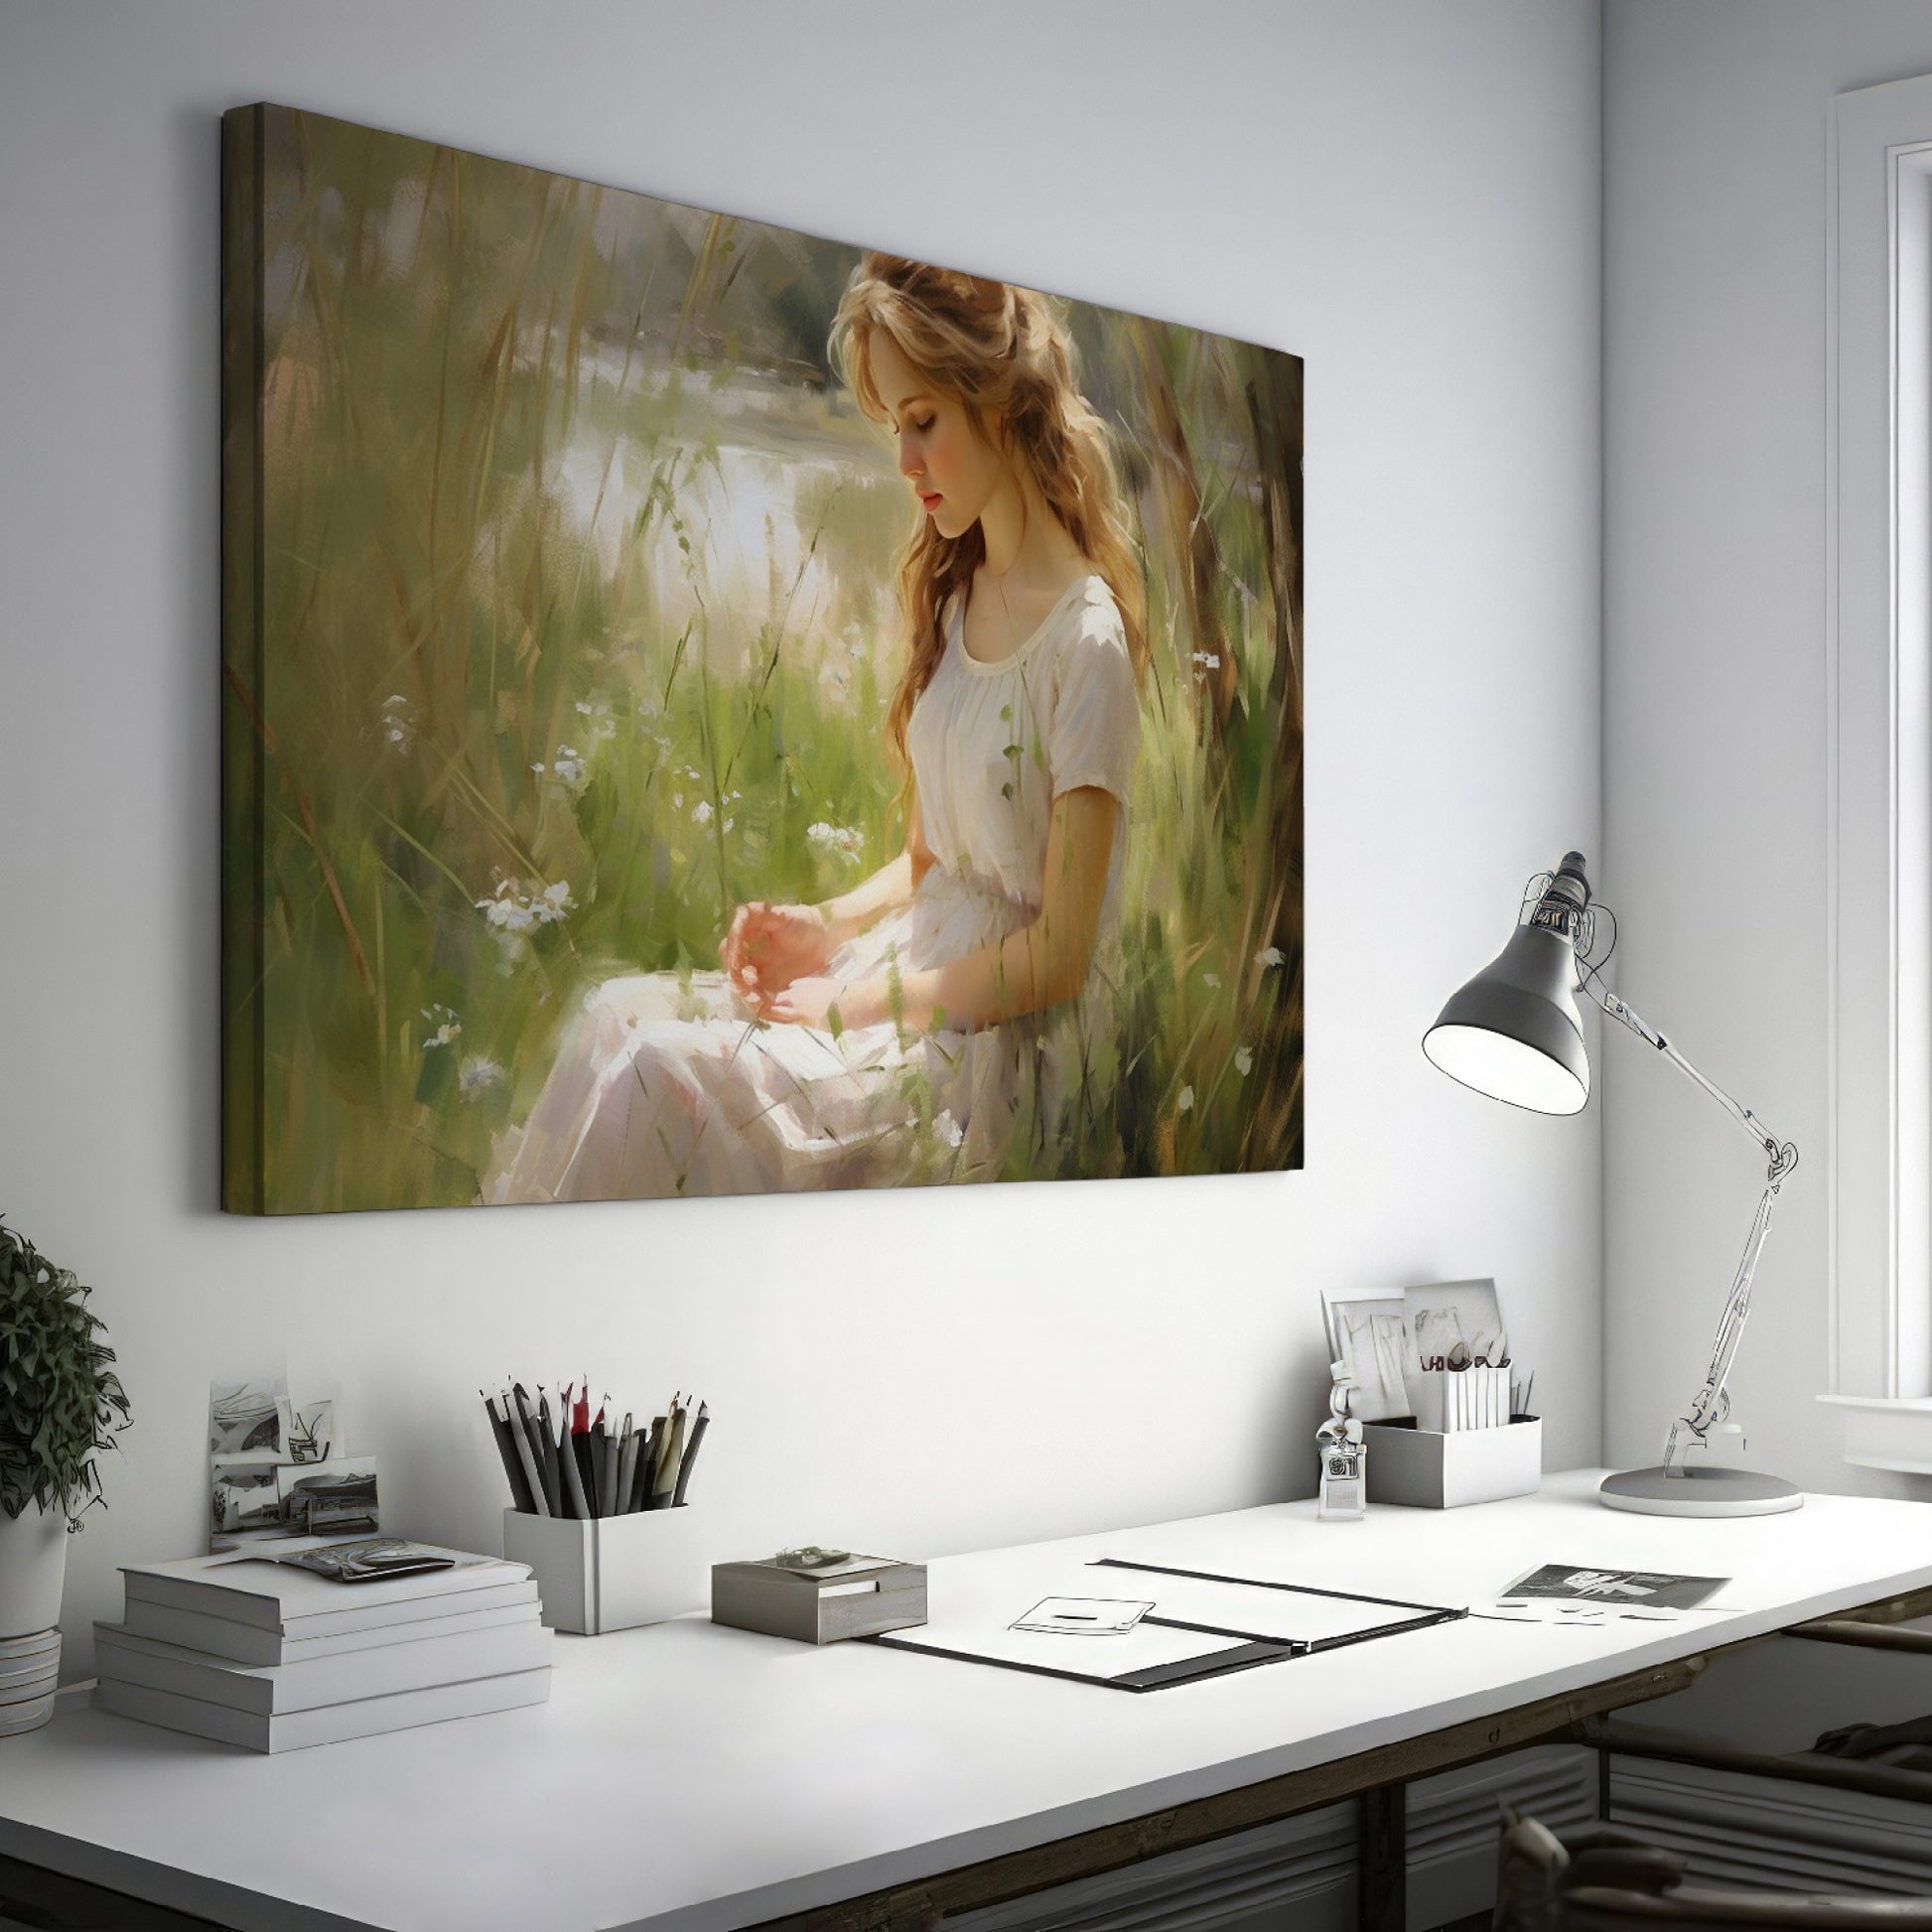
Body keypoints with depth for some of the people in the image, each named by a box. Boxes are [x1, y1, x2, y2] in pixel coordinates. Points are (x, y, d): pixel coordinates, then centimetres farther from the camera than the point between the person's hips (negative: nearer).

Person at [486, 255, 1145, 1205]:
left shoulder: (1085, 638, -15)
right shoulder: (956, 597, 11)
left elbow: (1058, 957, -15)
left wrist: (859, 1001, -13)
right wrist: (827, 929, -1)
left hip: (1008, 1046, -8)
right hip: (918, 968, 8)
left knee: (659, 1071, -22)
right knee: (619, 1012, -11)